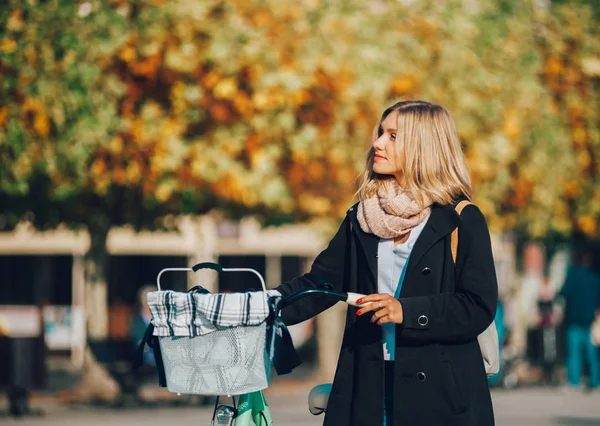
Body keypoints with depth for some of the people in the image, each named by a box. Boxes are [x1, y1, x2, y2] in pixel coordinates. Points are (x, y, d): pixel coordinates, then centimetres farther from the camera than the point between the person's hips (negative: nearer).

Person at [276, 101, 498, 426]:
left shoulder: (462, 221, -3)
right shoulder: (362, 217, 12)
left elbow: (479, 307, -9)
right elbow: (320, 282, 11)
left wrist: (407, 311, -20)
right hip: (369, 388, 4)